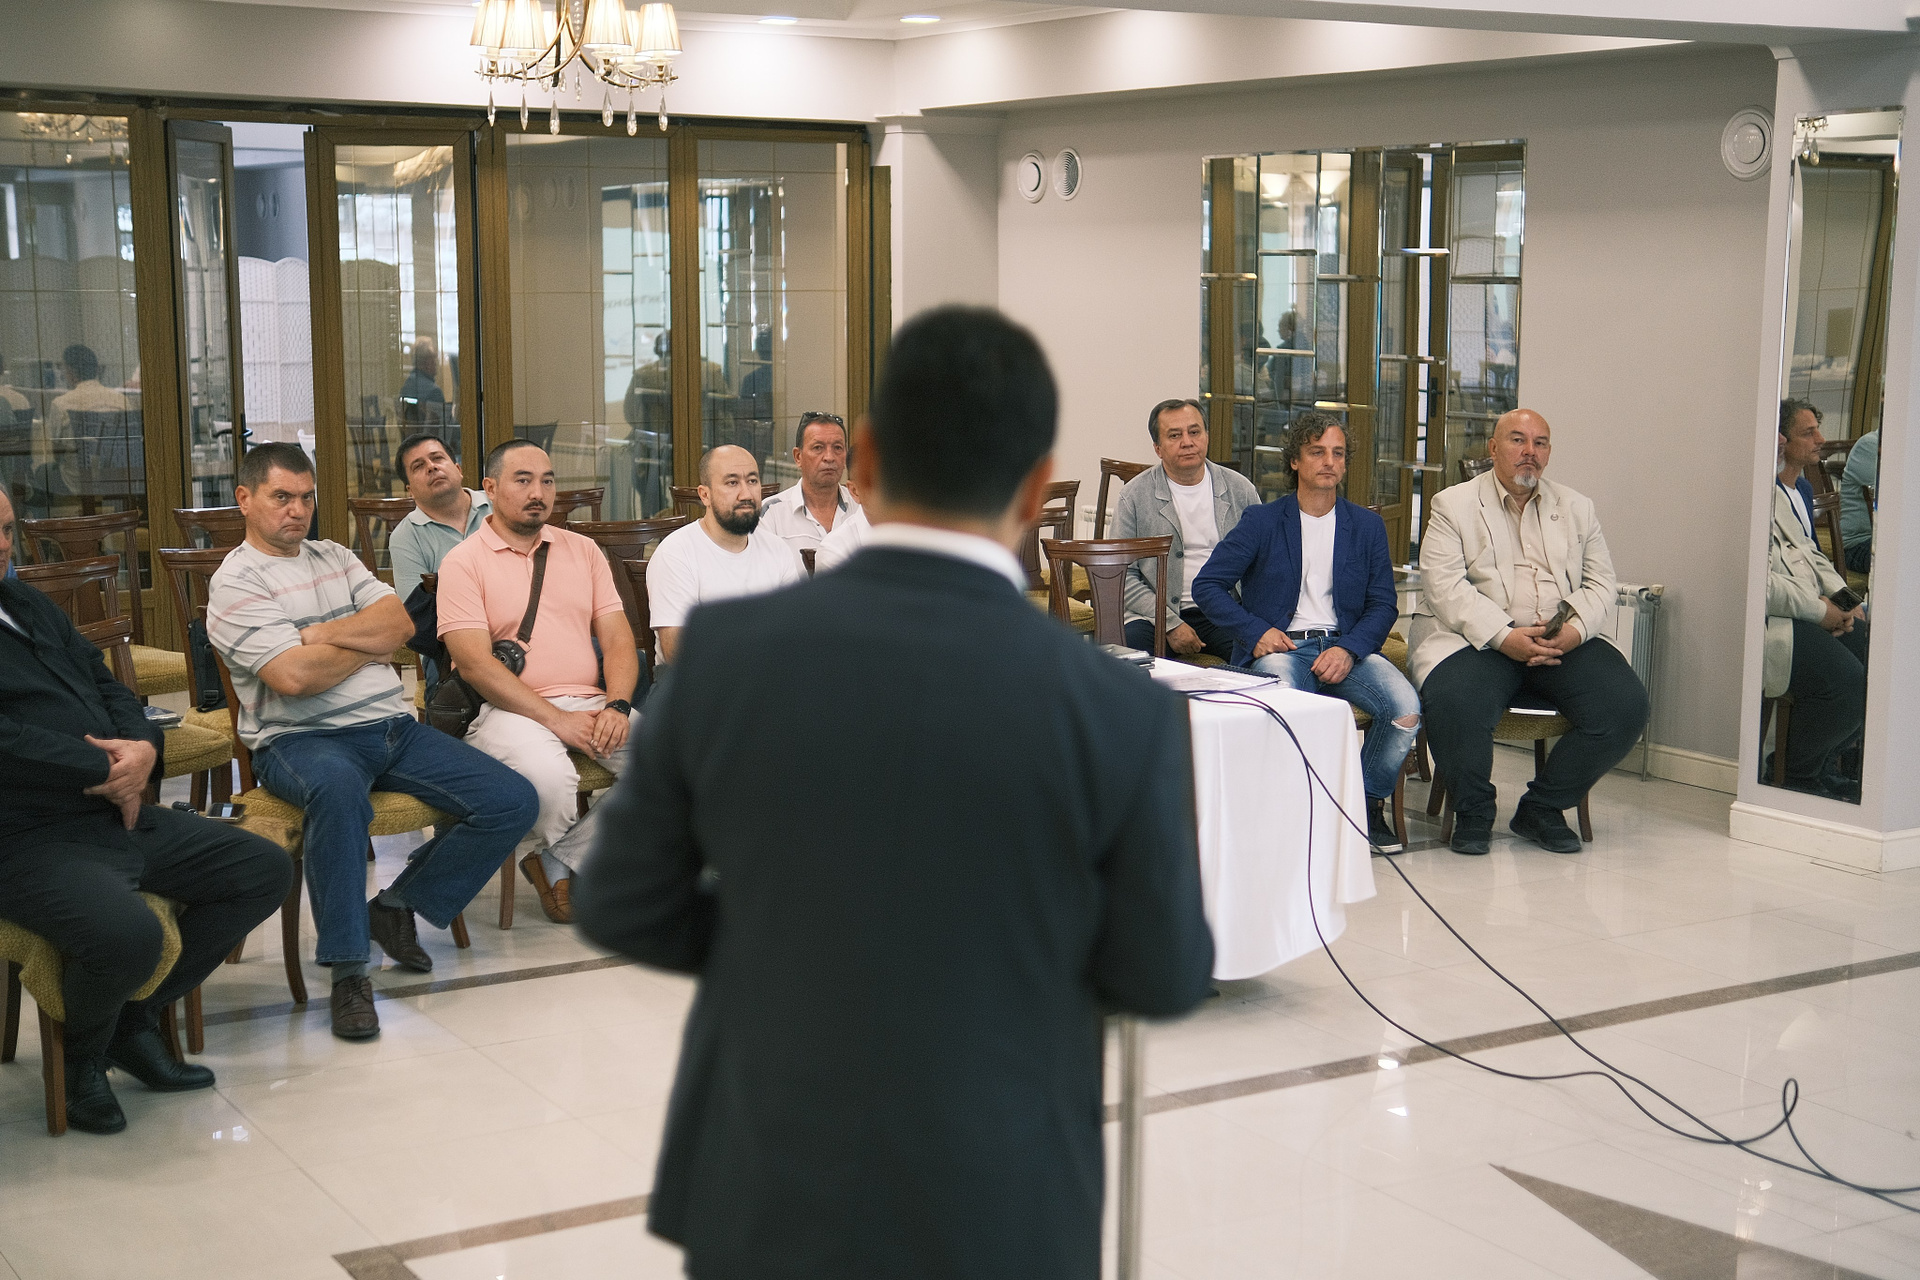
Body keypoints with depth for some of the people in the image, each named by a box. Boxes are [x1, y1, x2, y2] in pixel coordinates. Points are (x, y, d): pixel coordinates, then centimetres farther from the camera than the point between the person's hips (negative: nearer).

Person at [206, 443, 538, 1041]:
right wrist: (368, 644, -1)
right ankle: (347, 969, -33)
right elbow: (293, 676, -16)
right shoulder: (235, 583, -3)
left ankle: (397, 905, 9)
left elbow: (400, 623, 4)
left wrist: (317, 634, -8)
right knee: (338, 785, -44)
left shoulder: (336, 558, 19)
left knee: (512, 801, -7)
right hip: (300, 739, -7)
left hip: (391, 724, 7)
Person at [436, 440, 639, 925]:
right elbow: (476, 664, -9)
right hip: (510, 710, -4)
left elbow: (618, 638, 10)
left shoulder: (582, 549, 18)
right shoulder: (463, 562, 2)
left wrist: (616, 706, -10)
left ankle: (559, 857, -8)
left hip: (590, 704, 5)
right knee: (549, 778, -36)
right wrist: (556, 719, -17)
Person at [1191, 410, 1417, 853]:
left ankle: (1368, 802, -1)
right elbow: (1207, 585, 5)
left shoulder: (1367, 526, 14)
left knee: (1406, 708, -25)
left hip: (1342, 647, 3)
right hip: (1280, 647, -3)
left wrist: (1349, 649, -10)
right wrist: (1256, 631, -9)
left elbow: (1383, 605, 9)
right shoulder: (1263, 522, 7)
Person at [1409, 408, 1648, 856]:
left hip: (1563, 641, 4)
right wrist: (1504, 636, -18)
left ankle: (1542, 807, -1)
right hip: (1478, 639, -4)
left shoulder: (1577, 508, 20)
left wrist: (1575, 629, -10)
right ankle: (1473, 811, -6)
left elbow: (1601, 583, 12)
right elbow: (1445, 586, -6)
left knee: (1626, 705, -20)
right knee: (1454, 702, -35)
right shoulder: (1454, 505, 8)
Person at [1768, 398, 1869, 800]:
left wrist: (1843, 597, 6)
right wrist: (1821, 611, -14)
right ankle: (1797, 775, -5)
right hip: (1772, 617, -11)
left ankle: (1824, 764, 8)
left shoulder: (1799, 489, 21)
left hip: (1809, 611, 11)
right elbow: (1761, 582, -20)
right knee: (1845, 678, -27)